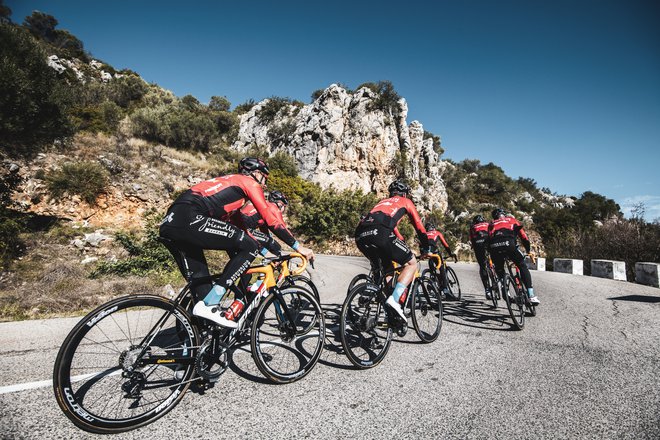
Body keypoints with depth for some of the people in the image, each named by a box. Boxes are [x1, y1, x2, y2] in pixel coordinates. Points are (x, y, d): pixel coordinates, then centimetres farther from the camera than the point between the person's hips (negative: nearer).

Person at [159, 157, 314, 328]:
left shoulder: (229, 183, 34)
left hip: (170, 222, 10)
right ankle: (209, 305, -9)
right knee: (250, 247, -9)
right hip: (188, 219, -10)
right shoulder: (249, 182, 9)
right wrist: (298, 247, 7)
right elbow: (271, 221, 1)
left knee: (199, 279, 15)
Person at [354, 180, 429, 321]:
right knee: (411, 263, 10)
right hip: (380, 233, -6)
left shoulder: (383, 201, 41)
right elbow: (419, 227, 26)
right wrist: (427, 248, 38)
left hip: (360, 235, 6)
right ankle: (395, 299, -9)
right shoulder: (406, 202, 28)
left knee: (386, 268, 25)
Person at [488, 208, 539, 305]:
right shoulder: (511, 220, 31)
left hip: (494, 248, 2)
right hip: (509, 245, -2)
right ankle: (531, 296, 6)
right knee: (523, 267, 15)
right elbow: (523, 236, 26)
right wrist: (528, 251, 35)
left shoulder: (491, 224, 34)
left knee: (499, 270, 26)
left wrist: (491, 257, 37)